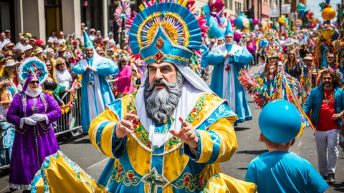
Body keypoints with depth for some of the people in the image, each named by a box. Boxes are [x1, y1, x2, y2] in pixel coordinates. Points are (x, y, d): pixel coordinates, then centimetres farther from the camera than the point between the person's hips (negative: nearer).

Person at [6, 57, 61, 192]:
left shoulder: (46, 97, 3)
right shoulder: (19, 98, -2)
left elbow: (57, 111, -3)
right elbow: (9, 116, -3)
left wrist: (43, 117, -18)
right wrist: (24, 120, -18)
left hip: (43, 135, 2)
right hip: (25, 136, -1)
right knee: (26, 162, 2)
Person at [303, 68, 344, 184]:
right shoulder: (315, 92, 4)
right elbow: (307, 106, -1)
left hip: (334, 128, -1)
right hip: (319, 128, 1)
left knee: (332, 148, -10)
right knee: (321, 152, 10)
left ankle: (331, 172, 1)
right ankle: (323, 173, 22)